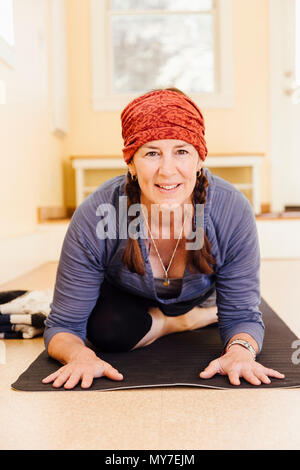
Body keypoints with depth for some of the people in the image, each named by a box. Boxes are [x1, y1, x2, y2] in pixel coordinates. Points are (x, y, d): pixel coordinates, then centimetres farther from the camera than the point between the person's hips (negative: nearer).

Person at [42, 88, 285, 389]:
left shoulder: (233, 211, -34)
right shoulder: (94, 218, -37)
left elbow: (243, 317, -26)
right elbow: (63, 326, -29)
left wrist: (240, 350, -50)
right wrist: (80, 355, -52)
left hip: (201, 295, 6)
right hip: (123, 297, -5)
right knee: (106, 330, -27)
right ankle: (181, 322, 1)